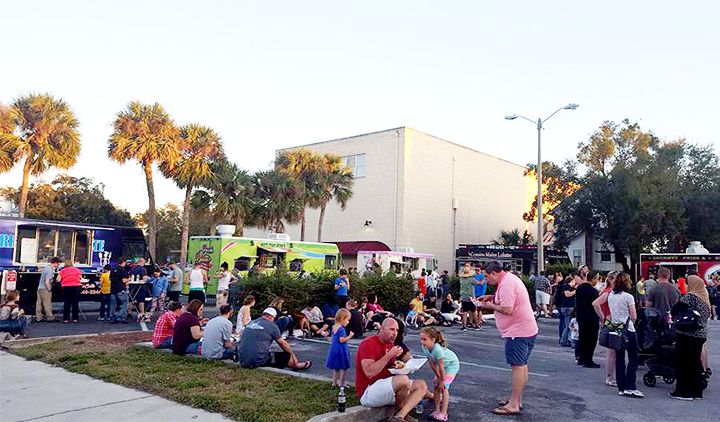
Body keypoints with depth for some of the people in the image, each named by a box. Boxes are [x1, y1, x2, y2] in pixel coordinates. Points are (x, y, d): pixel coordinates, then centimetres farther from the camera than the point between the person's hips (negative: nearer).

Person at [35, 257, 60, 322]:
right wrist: (49, 290, -13)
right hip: (45, 289, -9)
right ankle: (50, 318, 6)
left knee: (39, 304, 11)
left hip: (40, 288, 9)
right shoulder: (50, 270, -20)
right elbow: (47, 282, -23)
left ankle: (38, 318, 17)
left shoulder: (46, 267, 10)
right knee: (47, 304, -1)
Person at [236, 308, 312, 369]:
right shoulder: (272, 325, -2)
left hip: (243, 361, 7)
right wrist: (293, 355, 22)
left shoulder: (251, 323, 16)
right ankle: (297, 365, 35)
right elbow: (282, 343, 6)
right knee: (287, 356, 8)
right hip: (258, 361, -7)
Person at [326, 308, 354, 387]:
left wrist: (347, 337, 17)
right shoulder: (341, 329, -20)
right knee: (343, 367, 2)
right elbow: (341, 340, -24)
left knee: (336, 367, 18)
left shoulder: (334, 327, 8)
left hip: (334, 349, 9)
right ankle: (342, 383, 7)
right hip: (341, 350, -9)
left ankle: (335, 382, 26)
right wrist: (349, 336, -15)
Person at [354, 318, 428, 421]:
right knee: (403, 379, -31)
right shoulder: (368, 343, -13)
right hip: (368, 392, -9)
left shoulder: (390, 344, 12)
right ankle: (399, 411, -3)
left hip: (389, 389, 9)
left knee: (421, 385, -4)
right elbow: (369, 373, -26)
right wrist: (389, 355, -24)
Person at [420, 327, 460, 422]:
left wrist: (442, 380, -22)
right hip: (442, 365, 7)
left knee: (443, 387, -13)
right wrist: (438, 377, -5)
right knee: (436, 386, 3)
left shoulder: (437, 349, -40)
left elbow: (441, 367, -31)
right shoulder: (425, 348, -18)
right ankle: (437, 410, 12)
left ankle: (443, 413, -11)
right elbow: (432, 364, -9)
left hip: (452, 364, -7)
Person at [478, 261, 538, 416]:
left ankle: (514, 405, -1)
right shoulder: (509, 279, 13)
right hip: (526, 330, 11)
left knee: (518, 366, -6)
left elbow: (507, 310, -26)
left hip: (518, 332, -11)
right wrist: (492, 298, 14)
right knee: (522, 365, 16)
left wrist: (491, 305, -11)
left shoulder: (506, 284, -21)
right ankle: (517, 399, 28)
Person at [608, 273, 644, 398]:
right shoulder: (628, 297, -11)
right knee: (633, 359, 0)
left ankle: (621, 388, 11)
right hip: (628, 330, -6)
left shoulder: (610, 296, 6)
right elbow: (634, 317, -9)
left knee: (619, 358, 9)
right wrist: (631, 321, 10)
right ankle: (630, 387, -6)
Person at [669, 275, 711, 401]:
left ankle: (684, 392, 3)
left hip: (687, 334, -8)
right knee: (695, 362, 14)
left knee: (684, 363, 0)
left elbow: (676, 309, -19)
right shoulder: (705, 297, 12)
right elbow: (708, 315, 19)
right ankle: (696, 391, 19)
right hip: (701, 335, 8)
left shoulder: (691, 296, -12)